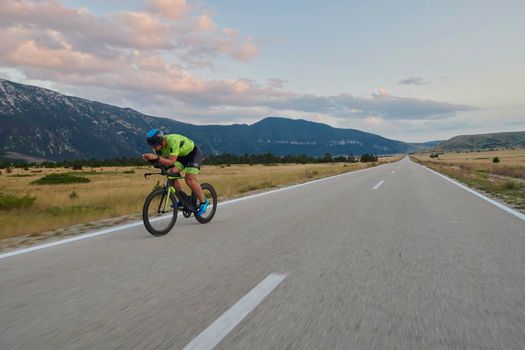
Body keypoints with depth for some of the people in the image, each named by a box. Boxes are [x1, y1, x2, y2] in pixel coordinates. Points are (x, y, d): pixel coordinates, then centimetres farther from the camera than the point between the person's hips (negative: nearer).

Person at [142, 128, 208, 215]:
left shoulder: (173, 141, -37)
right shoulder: (159, 145, -14)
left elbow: (171, 162, -39)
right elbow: (161, 160, -10)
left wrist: (156, 158, -50)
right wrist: (150, 158, -29)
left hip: (193, 153, -8)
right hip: (181, 155, 8)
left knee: (189, 180, -20)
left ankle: (203, 202, -1)